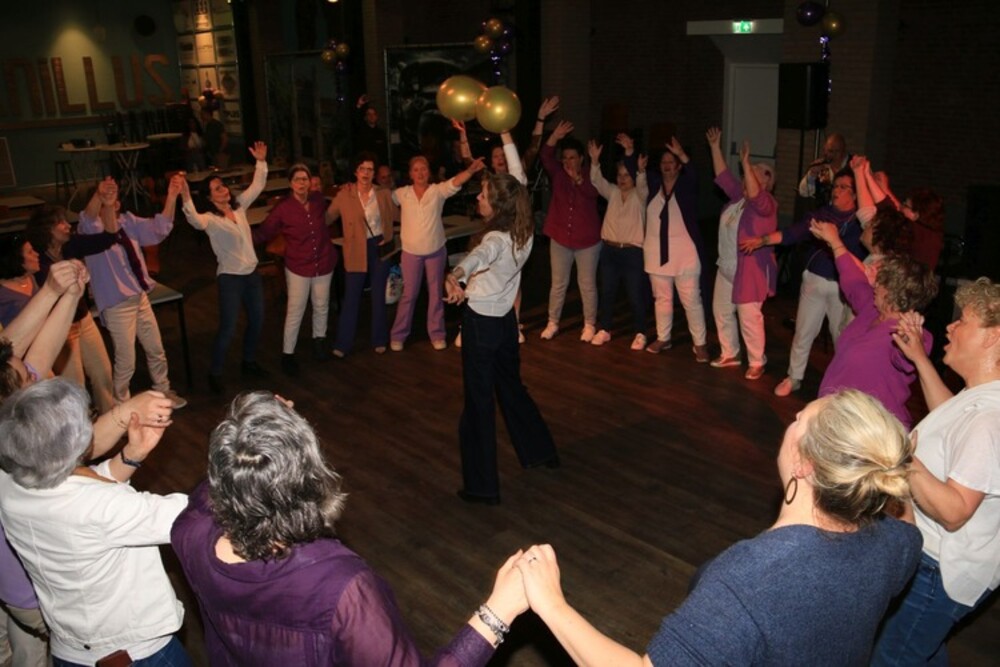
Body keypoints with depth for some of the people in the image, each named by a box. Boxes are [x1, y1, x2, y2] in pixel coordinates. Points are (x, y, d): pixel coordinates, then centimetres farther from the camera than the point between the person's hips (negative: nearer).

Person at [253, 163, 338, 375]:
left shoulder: (319, 199, -4)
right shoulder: (283, 208, -14)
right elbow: (265, 232, -14)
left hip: (323, 263, 4)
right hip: (298, 267, -4)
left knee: (321, 306, 18)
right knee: (295, 311, -1)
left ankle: (319, 339, 42)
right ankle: (287, 353, 12)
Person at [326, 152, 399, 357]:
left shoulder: (384, 194, 0)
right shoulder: (344, 195, -5)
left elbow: (398, 215, 10)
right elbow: (327, 217, -4)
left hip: (380, 248, 2)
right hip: (357, 251, -2)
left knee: (379, 296, 11)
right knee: (351, 298, 0)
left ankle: (379, 340, 24)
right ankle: (342, 344, 8)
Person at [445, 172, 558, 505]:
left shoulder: (496, 239, -28)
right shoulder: (525, 232, -4)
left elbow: (478, 256, -51)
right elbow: (516, 187, 17)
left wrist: (455, 277, -66)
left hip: (480, 321, -8)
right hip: (505, 318, 8)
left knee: (479, 400, 0)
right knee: (511, 386, 27)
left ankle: (482, 486, 7)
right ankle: (541, 451, 42)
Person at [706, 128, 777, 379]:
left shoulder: (766, 203, -13)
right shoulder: (738, 196, 9)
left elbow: (753, 195, -33)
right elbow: (724, 176, 10)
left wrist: (745, 162, -37)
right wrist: (715, 147, 6)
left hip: (749, 270, -8)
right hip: (726, 267, 9)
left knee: (749, 318, -5)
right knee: (722, 312, 15)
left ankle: (756, 363, 7)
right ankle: (729, 355, 29)